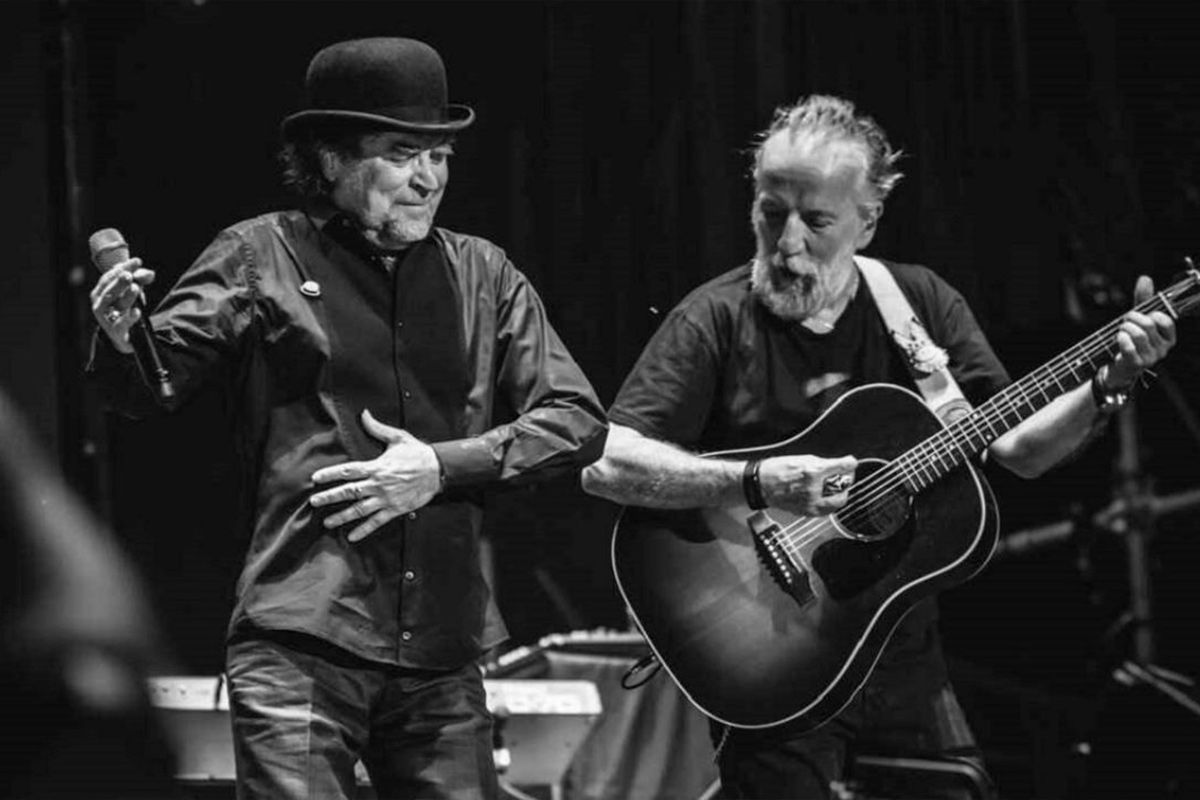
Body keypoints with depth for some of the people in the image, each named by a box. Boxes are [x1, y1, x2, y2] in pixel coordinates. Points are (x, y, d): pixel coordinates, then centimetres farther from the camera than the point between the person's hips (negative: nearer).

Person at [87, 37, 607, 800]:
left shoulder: (481, 273, 11)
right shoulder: (264, 256, 2)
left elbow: (579, 419, 6)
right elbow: (152, 386, -2)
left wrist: (444, 465, -8)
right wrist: (121, 341, -26)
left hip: (442, 661, 4)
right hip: (300, 650, -4)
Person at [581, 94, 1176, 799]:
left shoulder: (920, 304, 2)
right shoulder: (718, 321, -11)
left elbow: (1017, 449, 3)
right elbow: (606, 464, -21)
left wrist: (1110, 385, -13)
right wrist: (756, 483, -31)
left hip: (903, 654, 4)